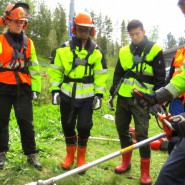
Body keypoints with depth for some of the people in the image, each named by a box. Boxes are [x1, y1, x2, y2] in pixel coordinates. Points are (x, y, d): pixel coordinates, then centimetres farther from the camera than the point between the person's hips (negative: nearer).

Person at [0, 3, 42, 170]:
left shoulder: (28, 43, 11)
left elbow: (34, 67, 14)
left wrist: (36, 87, 8)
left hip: (22, 88, 2)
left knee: (26, 122, 3)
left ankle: (31, 155, 13)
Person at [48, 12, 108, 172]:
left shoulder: (97, 51, 2)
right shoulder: (64, 49, 1)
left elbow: (101, 74, 3)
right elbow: (55, 70, 5)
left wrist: (99, 95, -2)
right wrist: (55, 90, -1)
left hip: (87, 97, -1)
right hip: (67, 95, 1)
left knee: (84, 127, -2)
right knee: (68, 126, 9)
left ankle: (81, 156, 20)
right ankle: (70, 155, 28)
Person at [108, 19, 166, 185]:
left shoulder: (155, 50, -3)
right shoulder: (124, 51, 9)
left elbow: (160, 78, -4)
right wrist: (112, 94, 12)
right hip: (123, 97, 5)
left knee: (141, 134, -5)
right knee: (122, 128, 11)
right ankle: (126, 162, 30)